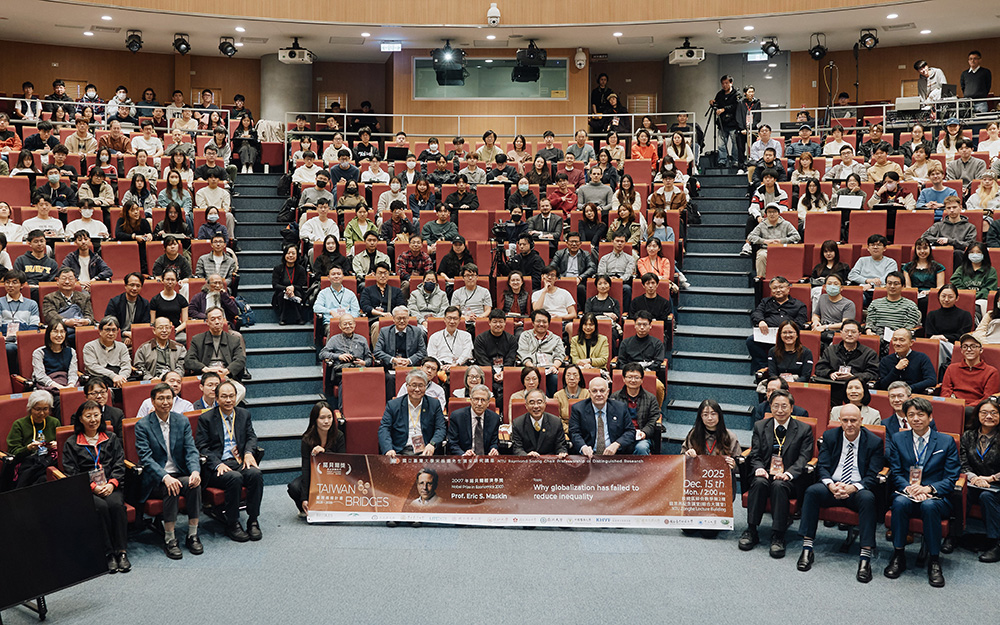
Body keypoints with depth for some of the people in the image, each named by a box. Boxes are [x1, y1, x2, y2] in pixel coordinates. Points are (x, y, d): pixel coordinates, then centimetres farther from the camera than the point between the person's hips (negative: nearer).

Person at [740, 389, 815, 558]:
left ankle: (778, 536, -30)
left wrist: (789, 473, -21)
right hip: (765, 474, 2)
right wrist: (759, 468, -14)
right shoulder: (760, 426, 12)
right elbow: (755, 455, 9)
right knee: (759, 482, -31)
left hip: (790, 479, -2)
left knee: (779, 485, -34)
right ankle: (751, 531, -24)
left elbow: (804, 457, -3)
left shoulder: (804, 429, 6)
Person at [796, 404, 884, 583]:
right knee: (811, 491, -28)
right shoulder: (829, 436, 5)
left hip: (858, 489, -2)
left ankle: (865, 557, -35)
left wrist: (853, 488, -25)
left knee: (868, 499, -36)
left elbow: (873, 476, -7)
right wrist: (831, 485, -22)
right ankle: (807, 548, -25)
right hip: (832, 486, 2)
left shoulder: (874, 442, -1)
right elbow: (822, 466, 0)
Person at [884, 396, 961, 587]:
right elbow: (895, 473, 6)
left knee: (929, 505, -36)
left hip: (936, 497, -1)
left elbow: (951, 478, 1)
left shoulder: (946, 442, 6)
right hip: (907, 494, 1)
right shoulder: (898, 439, 11)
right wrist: (909, 488, -15)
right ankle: (898, 555, -21)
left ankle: (934, 560, -22)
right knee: (900, 502, -34)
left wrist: (928, 488, -17)